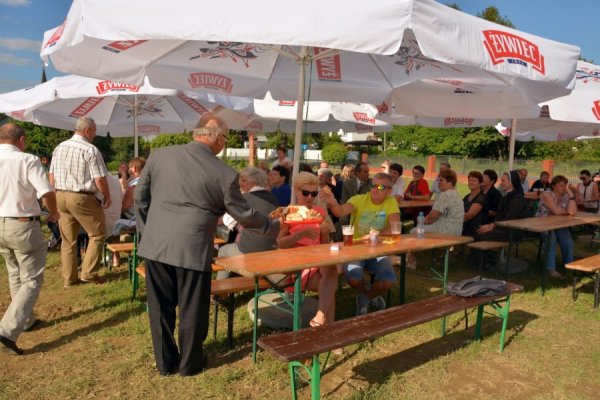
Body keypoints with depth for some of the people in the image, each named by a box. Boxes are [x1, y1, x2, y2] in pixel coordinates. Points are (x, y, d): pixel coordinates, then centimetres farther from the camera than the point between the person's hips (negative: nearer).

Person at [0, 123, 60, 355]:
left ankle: (26, 320, 35)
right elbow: (47, 193, -20)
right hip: (23, 226, -6)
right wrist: (53, 213, -1)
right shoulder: (27, 161, -14)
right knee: (32, 280, 2)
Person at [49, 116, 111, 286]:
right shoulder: (91, 150, -13)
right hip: (82, 198, -7)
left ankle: (69, 278, 19)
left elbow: (51, 176, 13)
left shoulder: (59, 148, 9)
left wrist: (57, 194, 22)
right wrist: (107, 196, -1)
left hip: (60, 196, 7)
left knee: (68, 239, 13)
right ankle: (88, 272, 6)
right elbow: (99, 179, -15)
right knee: (97, 234, 8)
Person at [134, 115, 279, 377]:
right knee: (191, 310, 13)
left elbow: (140, 197, 8)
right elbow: (244, 215, 0)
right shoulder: (224, 174, -9)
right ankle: (190, 364, 29)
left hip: (155, 245, 4)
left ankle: (165, 362, 31)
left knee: (160, 307, 16)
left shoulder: (160, 155, 1)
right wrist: (272, 227, 17)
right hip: (192, 249, -3)